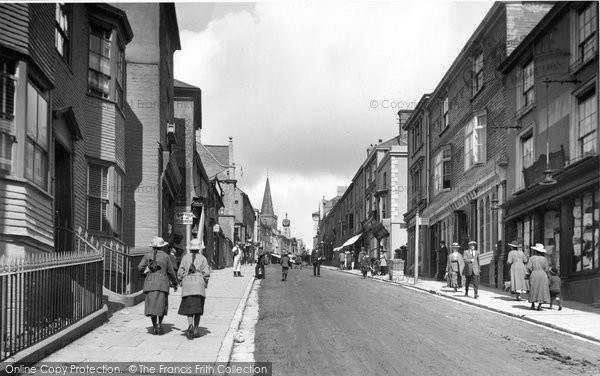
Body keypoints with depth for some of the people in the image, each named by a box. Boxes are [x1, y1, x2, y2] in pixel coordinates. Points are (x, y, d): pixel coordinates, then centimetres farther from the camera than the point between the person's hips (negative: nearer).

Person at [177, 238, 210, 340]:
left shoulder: (185, 257, 5)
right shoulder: (202, 258, 3)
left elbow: (180, 272, 3)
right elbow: (206, 273, -4)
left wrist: (181, 283, 15)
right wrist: (205, 284, 10)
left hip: (187, 284, 0)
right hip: (199, 285, 0)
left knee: (189, 308, 3)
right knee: (198, 308, 9)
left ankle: (190, 325, -19)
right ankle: (196, 329, 9)